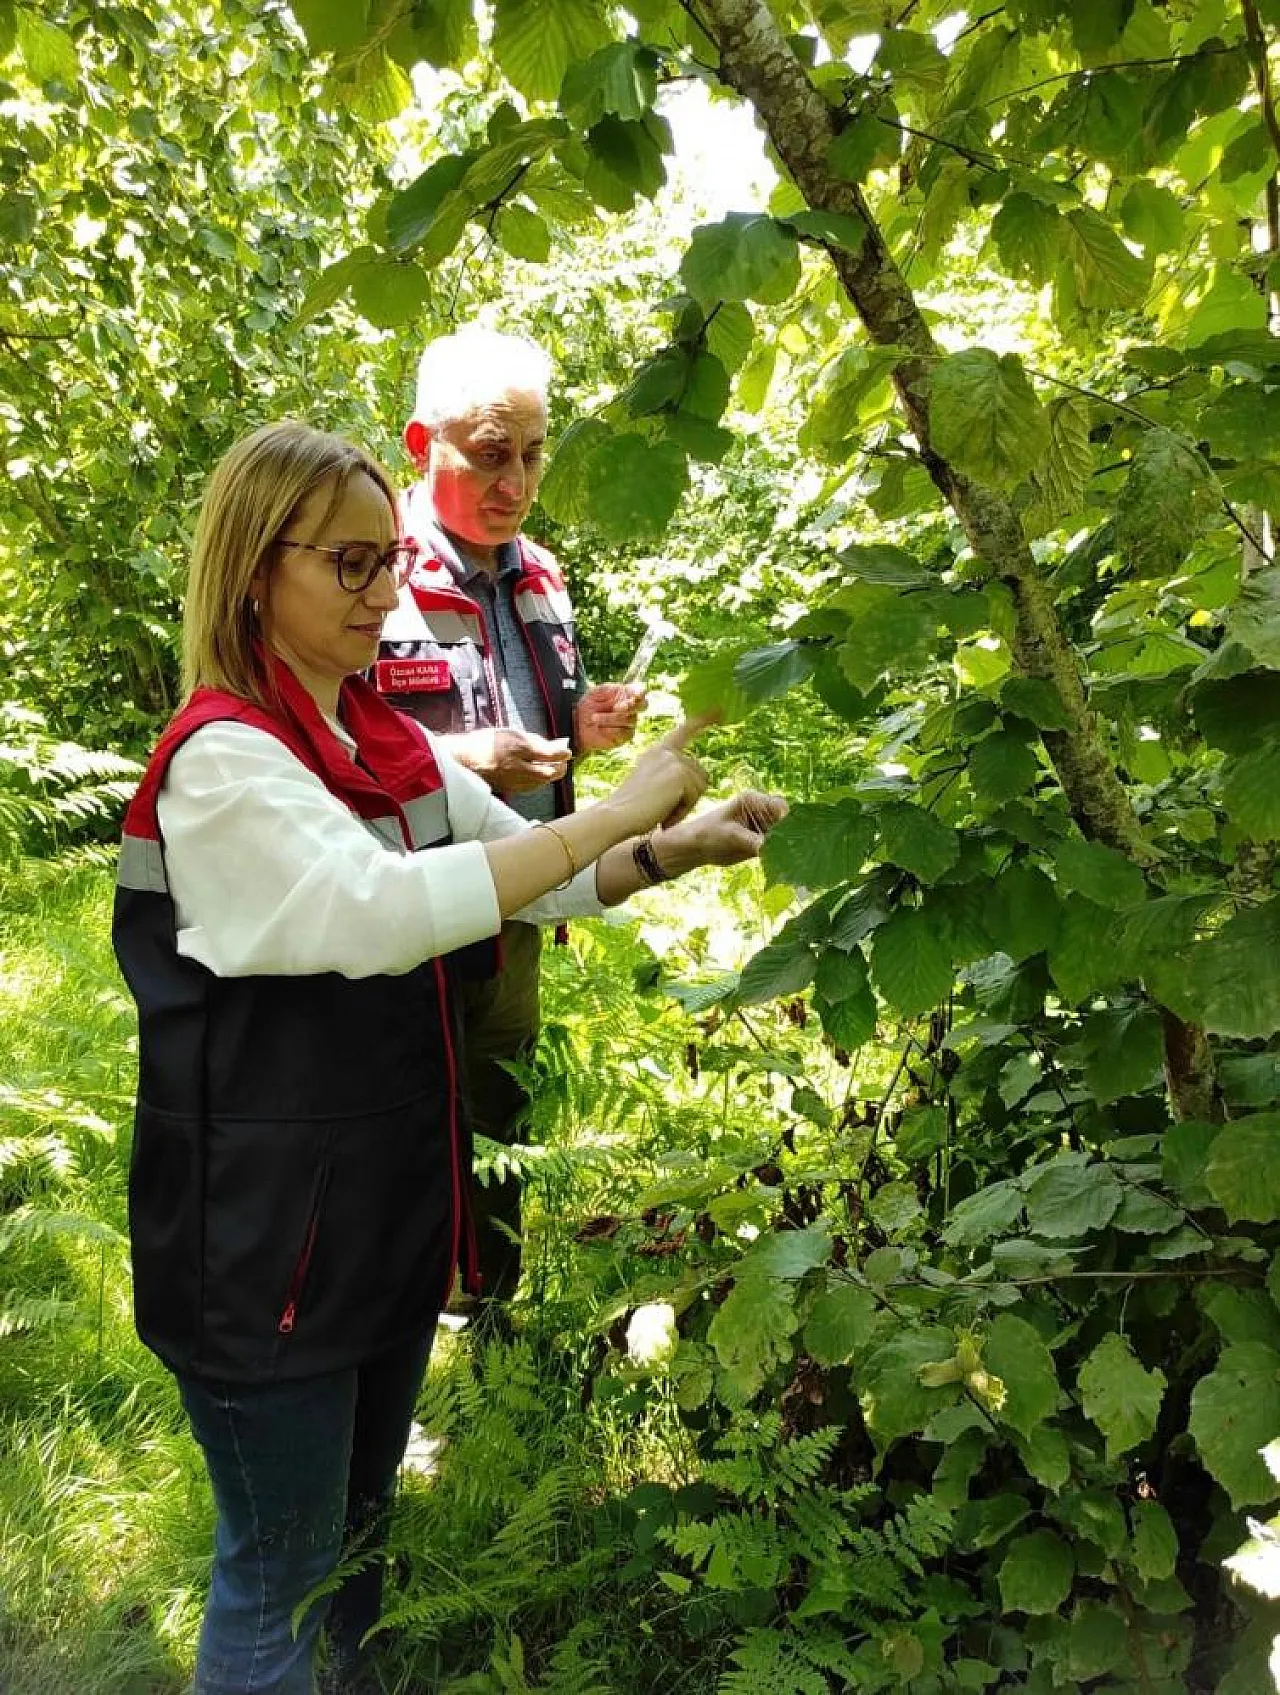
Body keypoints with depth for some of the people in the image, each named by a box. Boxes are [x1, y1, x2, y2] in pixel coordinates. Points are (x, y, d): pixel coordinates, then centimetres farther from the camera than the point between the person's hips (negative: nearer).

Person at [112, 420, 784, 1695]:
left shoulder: (394, 746, 6)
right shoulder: (223, 757, -18)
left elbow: (547, 878, 11)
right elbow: (379, 909, -33)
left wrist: (677, 848, -7)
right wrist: (612, 813, -30)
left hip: (395, 1195, 8)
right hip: (268, 1221, -7)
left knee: (362, 1526, 24)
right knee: (279, 1568, 9)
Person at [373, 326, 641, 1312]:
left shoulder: (539, 577, 8)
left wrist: (583, 729, -2)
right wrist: (453, 760, -29)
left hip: (513, 918, 7)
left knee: (496, 1137, 21)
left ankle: (490, 1323, 41)